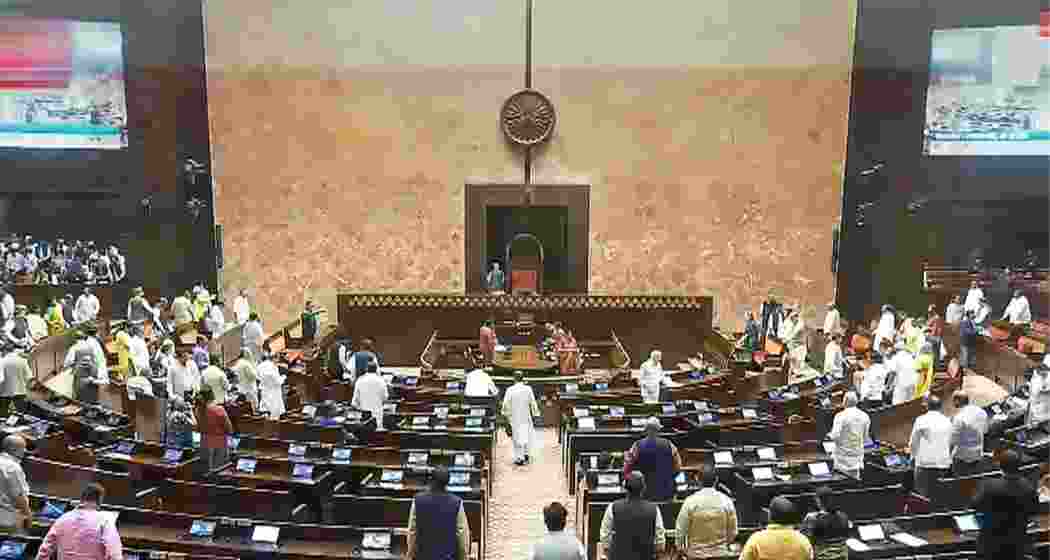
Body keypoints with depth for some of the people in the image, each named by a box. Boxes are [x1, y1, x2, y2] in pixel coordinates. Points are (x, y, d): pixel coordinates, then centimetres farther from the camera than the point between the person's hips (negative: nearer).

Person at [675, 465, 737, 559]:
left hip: (696, 554, -1)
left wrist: (679, 547, 8)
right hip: (720, 554, 1)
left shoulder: (690, 501, -13)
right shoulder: (726, 501, -7)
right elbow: (733, 531, 1)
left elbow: (680, 528, -8)